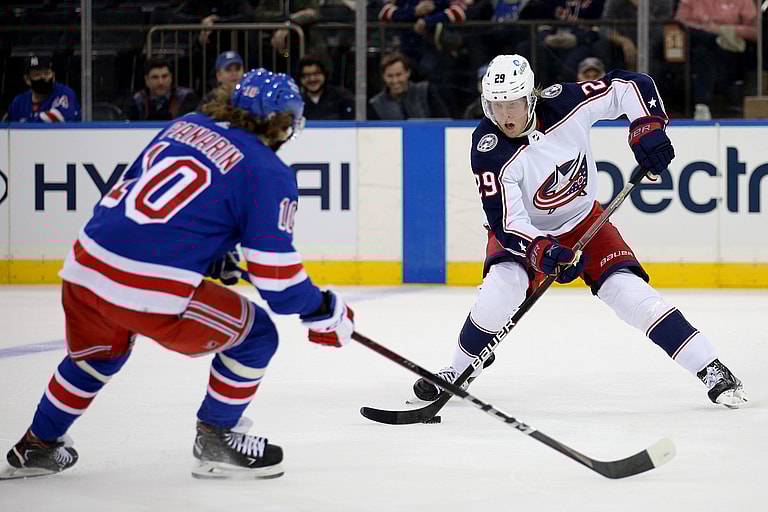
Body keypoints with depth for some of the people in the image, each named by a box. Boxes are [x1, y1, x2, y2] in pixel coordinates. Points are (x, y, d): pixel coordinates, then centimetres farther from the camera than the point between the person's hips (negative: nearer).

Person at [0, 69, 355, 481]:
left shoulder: (186, 126, 18)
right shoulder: (268, 172, -2)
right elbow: (274, 273, -4)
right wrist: (324, 311, 12)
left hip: (86, 264, 7)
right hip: (151, 290, -7)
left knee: (98, 352, 36)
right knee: (255, 334, 12)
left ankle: (37, 446, 45)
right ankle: (215, 443, 20)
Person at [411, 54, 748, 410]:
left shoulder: (564, 104, -25)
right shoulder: (489, 151, -29)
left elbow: (630, 85, -13)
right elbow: (506, 222, -32)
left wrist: (648, 127, -27)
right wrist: (542, 253, -47)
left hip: (582, 218, 1)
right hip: (524, 228, -1)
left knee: (627, 290, -14)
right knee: (502, 285, -29)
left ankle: (711, 370, -10)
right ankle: (458, 373, -7)